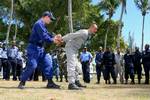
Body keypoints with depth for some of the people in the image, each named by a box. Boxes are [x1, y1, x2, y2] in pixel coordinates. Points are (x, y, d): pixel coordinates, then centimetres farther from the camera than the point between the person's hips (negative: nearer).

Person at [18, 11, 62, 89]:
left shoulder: (43, 25, 19)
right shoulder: (39, 24, -15)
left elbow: (47, 34, 14)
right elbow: (44, 37, -23)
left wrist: (54, 37, -3)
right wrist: (53, 40, -12)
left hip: (40, 49, 10)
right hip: (34, 48, -10)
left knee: (47, 63, 5)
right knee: (32, 65, -13)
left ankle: (50, 82, 8)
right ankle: (22, 82, -2)